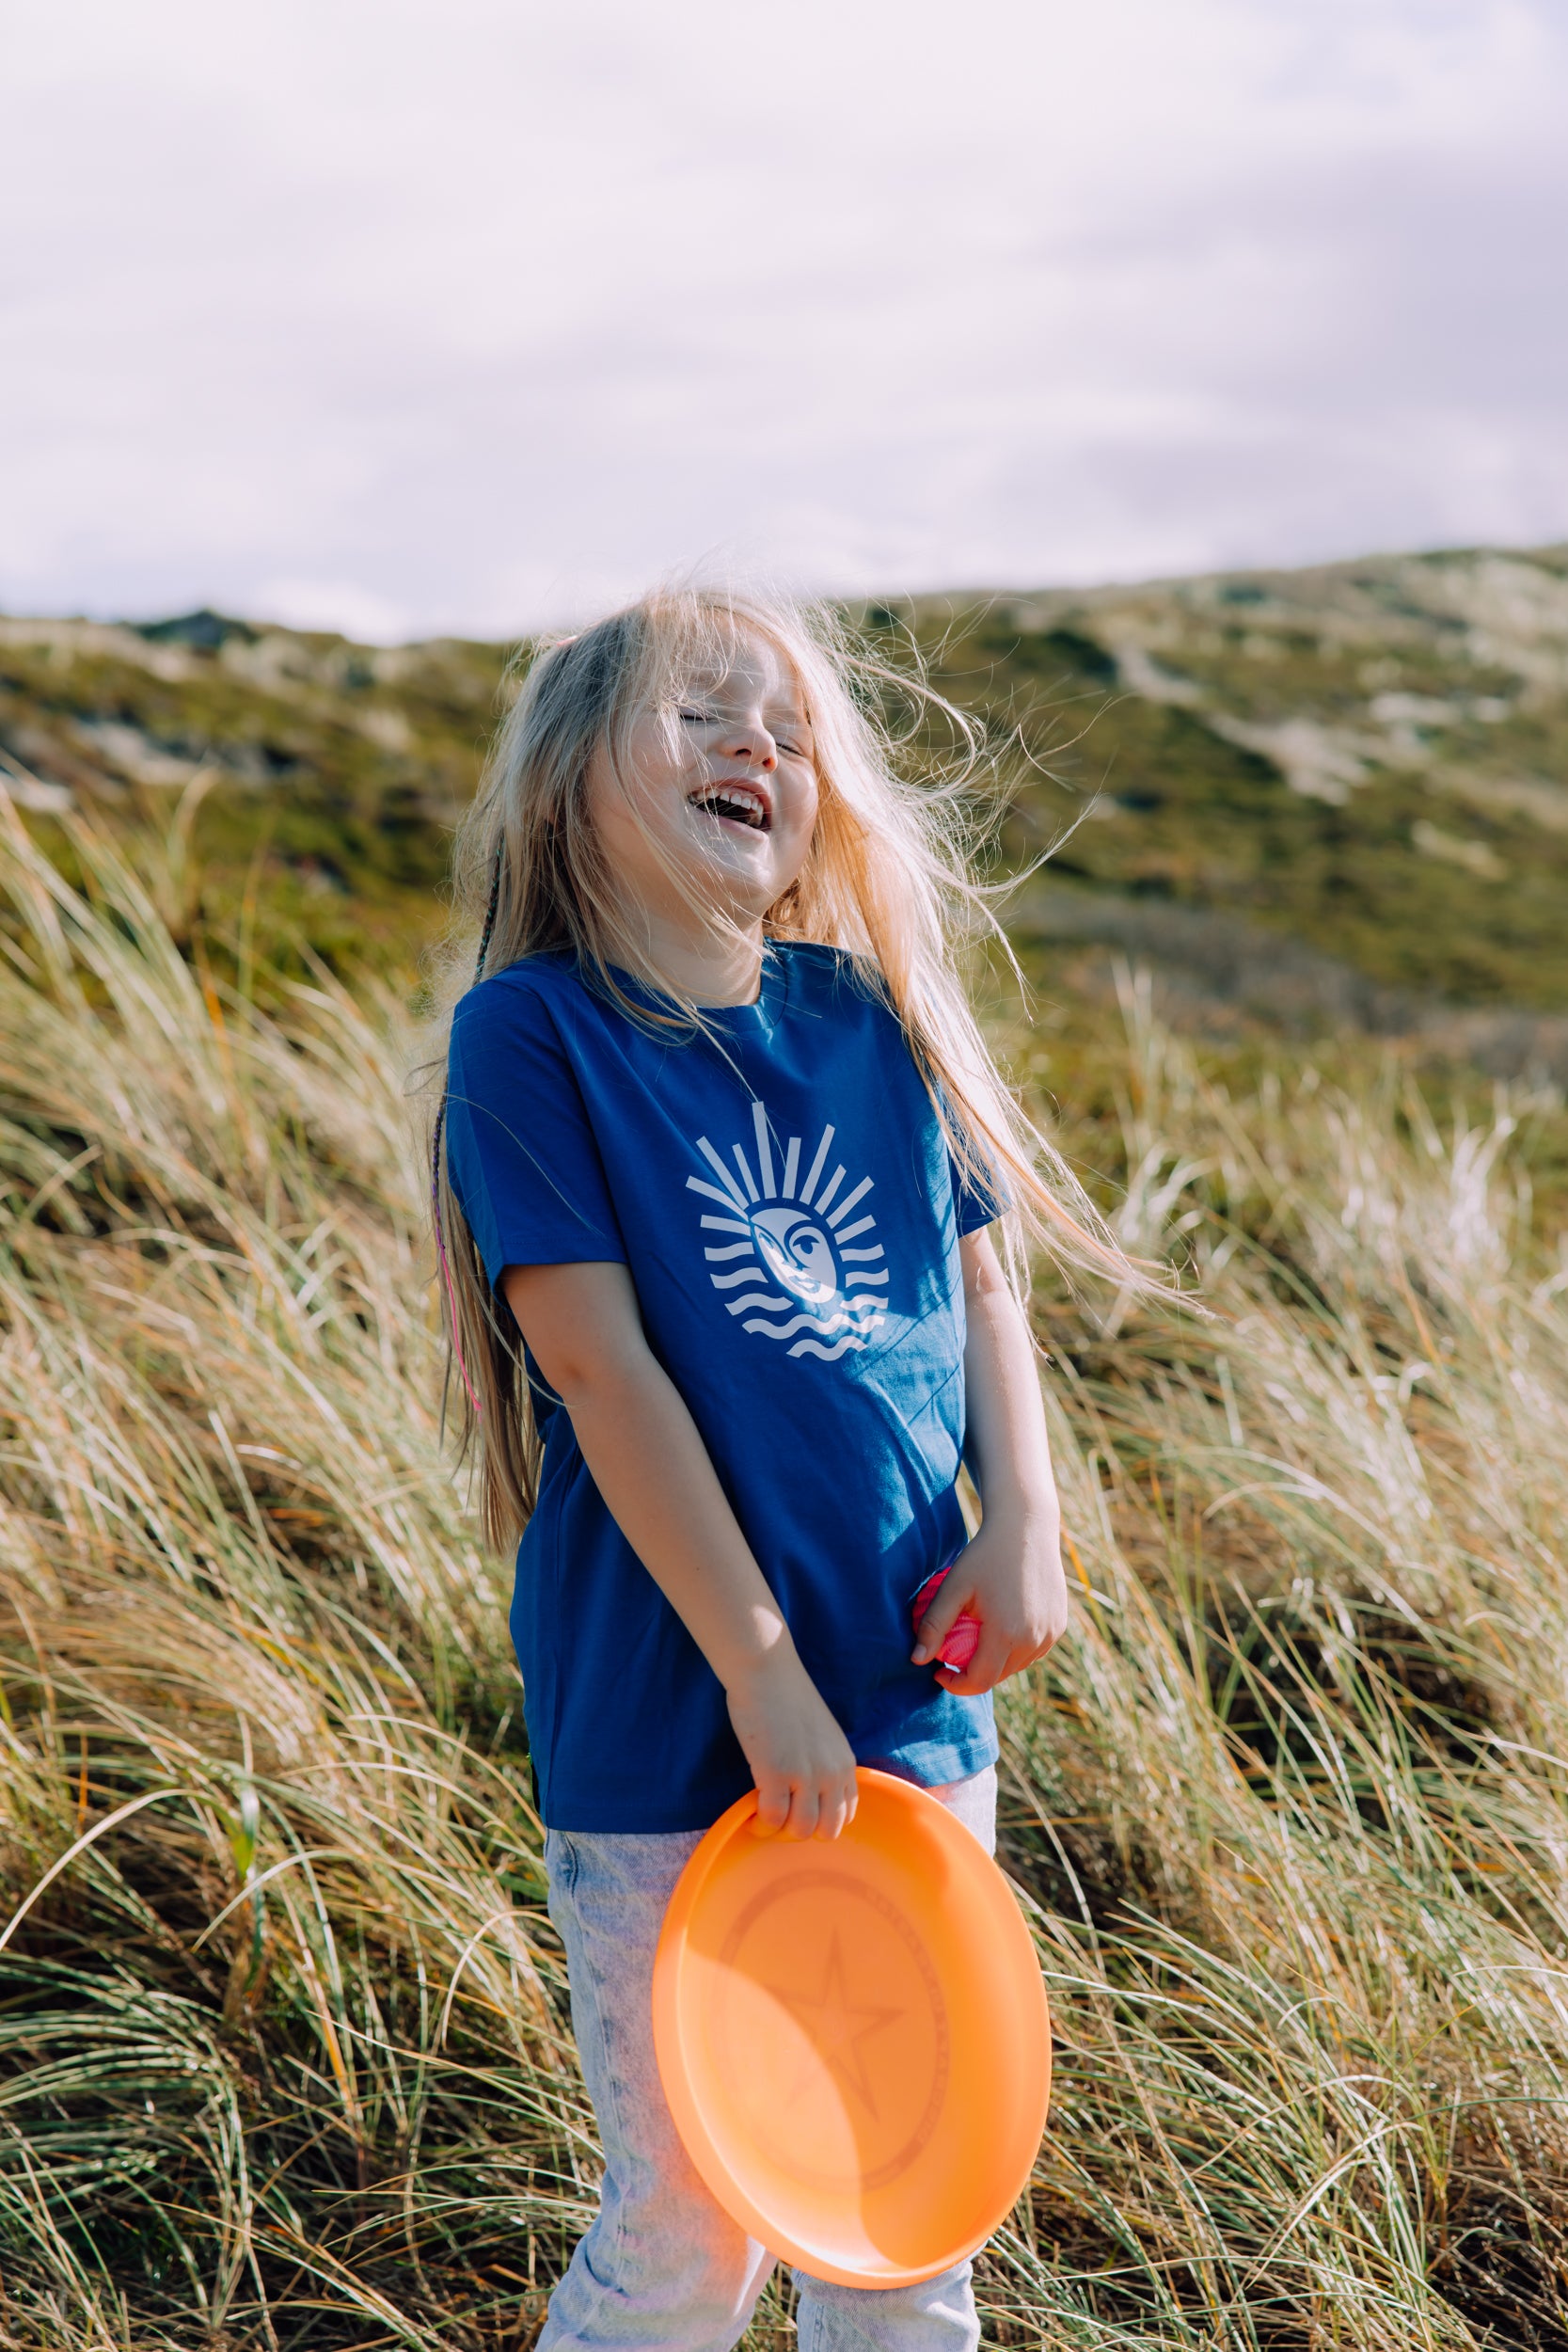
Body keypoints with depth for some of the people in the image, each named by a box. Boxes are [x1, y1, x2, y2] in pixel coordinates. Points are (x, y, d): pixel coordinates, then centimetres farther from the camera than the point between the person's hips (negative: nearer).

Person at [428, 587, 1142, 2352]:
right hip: (664, 1732, -5)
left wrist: (1022, 1523, -3)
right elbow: (601, 1361, -14)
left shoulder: (872, 1020, 5)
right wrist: (760, 1668, -16)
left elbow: (979, 1288, 13)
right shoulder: (530, 1030, -10)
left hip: (914, 1698, 5)